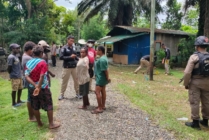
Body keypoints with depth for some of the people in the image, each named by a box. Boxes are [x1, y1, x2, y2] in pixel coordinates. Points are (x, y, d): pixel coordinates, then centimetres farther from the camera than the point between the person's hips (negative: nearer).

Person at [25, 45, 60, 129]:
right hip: (43, 88, -6)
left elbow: (27, 76, -9)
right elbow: (42, 77, -24)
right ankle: (51, 124, 12)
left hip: (32, 88, 6)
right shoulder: (42, 62, -15)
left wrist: (35, 85, -18)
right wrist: (38, 87, -19)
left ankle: (39, 123, 27)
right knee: (49, 106, 6)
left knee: (35, 107, 14)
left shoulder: (28, 63, 2)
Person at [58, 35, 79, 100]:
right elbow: (61, 57, -13)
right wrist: (70, 57, -20)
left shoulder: (74, 48, 7)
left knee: (77, 80, 8)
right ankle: (62, 94, 20)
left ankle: (77, 93, 22)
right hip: (67, 67, -4)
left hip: (74, 67, 4)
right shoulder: (64, 48, -7)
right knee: (64, 81, 6)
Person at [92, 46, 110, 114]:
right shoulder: (103, 57, 11)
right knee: (103, 91, 15)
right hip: (102, 78, 11)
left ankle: (100, 108, -2)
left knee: (97, 92, -7)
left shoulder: (102, 59, -23)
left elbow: (105, 70, -23)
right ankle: (103, 106, 24)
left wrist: (107, 78, -15)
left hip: (101, 78, -11)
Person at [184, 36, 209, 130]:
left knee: (194, 102, 3)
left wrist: (186, 83, -5)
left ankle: (195, 123, 8)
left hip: (195, 82, -6)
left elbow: (187, 72, -17)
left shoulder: (194, 57, -14)